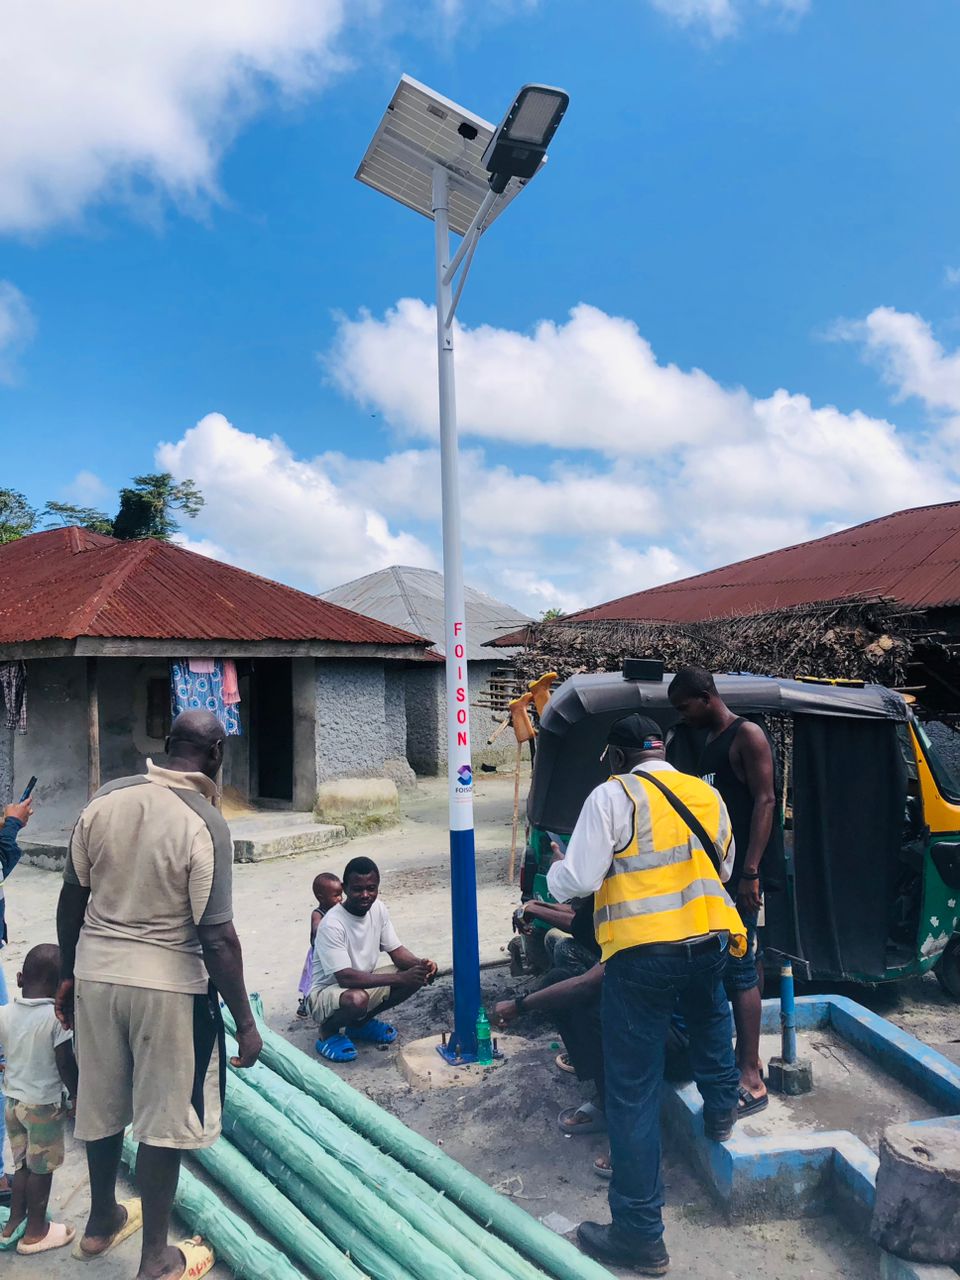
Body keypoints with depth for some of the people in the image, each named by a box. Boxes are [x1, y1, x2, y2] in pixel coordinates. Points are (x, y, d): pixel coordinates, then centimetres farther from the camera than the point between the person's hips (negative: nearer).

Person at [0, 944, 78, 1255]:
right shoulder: (57, 1017, -22)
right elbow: (66, 1064, -18)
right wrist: (77, 1096, -4)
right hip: (44, 1104, -5)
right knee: (41, 1168, 10)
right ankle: (35, 1232, 22)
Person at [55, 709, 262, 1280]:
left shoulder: (107, 799, -4)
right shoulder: (205, 824, -20)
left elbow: (73, 898, 4)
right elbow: (217, 937, -19)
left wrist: (68, 975, 18)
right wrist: (245, 1023, -9)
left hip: (96, 974, 6)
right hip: (169, 986, -6)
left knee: (104, 1104, 23)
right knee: (165, 1120, 12)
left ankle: (102, 1221, 45)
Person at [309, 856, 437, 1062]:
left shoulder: (378, 909, -7)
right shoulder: (332, 925, -28)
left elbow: (396, 951, -1)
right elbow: (345, 978, -33)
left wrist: (420, 965, -25)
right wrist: (399, 978, -38)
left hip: (364, 982, 7)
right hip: (327, 992, -7)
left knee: (417, 976, -11)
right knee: (357, 999, -39)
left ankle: (361, 1022, 9)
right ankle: (328, 1032, -4)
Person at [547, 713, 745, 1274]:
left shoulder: (613, 795, -9)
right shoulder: (708, 795, 8)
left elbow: (579, 881, -11)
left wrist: (556, 867, 10)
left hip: (643, 955, -5)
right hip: (710, 941, 6)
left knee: (633, 1093, 5)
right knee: (709, 1011, 40)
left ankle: (640, 1234, 14)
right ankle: (721, 1109, 51)